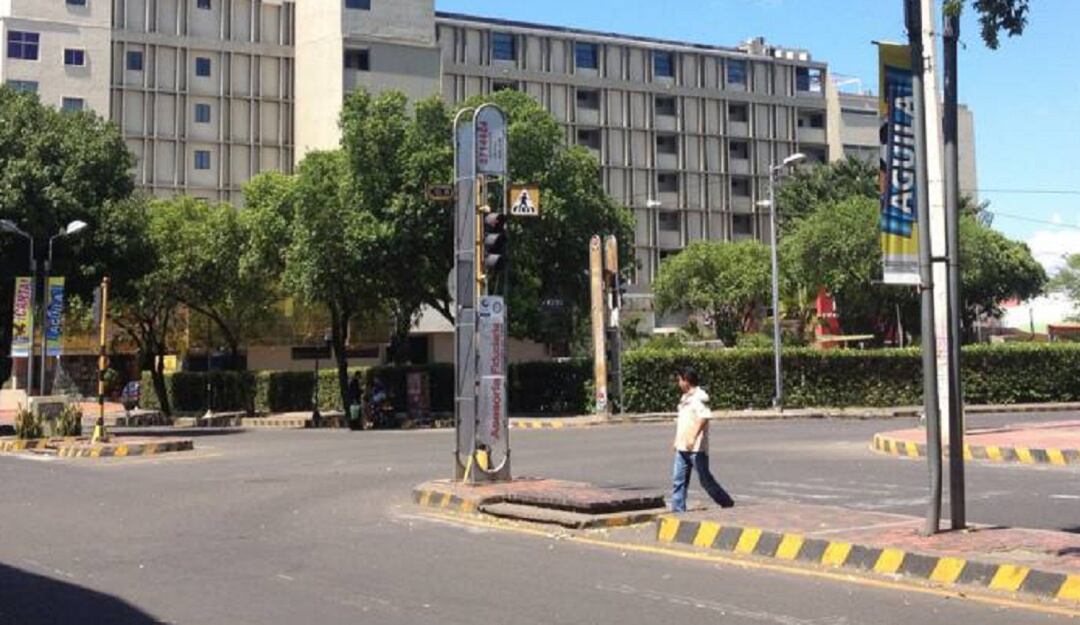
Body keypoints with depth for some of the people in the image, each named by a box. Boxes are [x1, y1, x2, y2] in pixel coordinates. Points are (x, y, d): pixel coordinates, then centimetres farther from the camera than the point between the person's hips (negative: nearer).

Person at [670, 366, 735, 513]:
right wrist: (677, 441, 23)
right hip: (682, 447, 9)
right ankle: (678, 510, 5)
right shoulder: (685, 398, 16)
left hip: (696, 447, -9)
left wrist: (693, 437, -32)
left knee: (705, 479, 0)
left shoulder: (699, 397, -12)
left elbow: (704, 417, -26)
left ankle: (727, 503, 16)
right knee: (679, 480, 4)